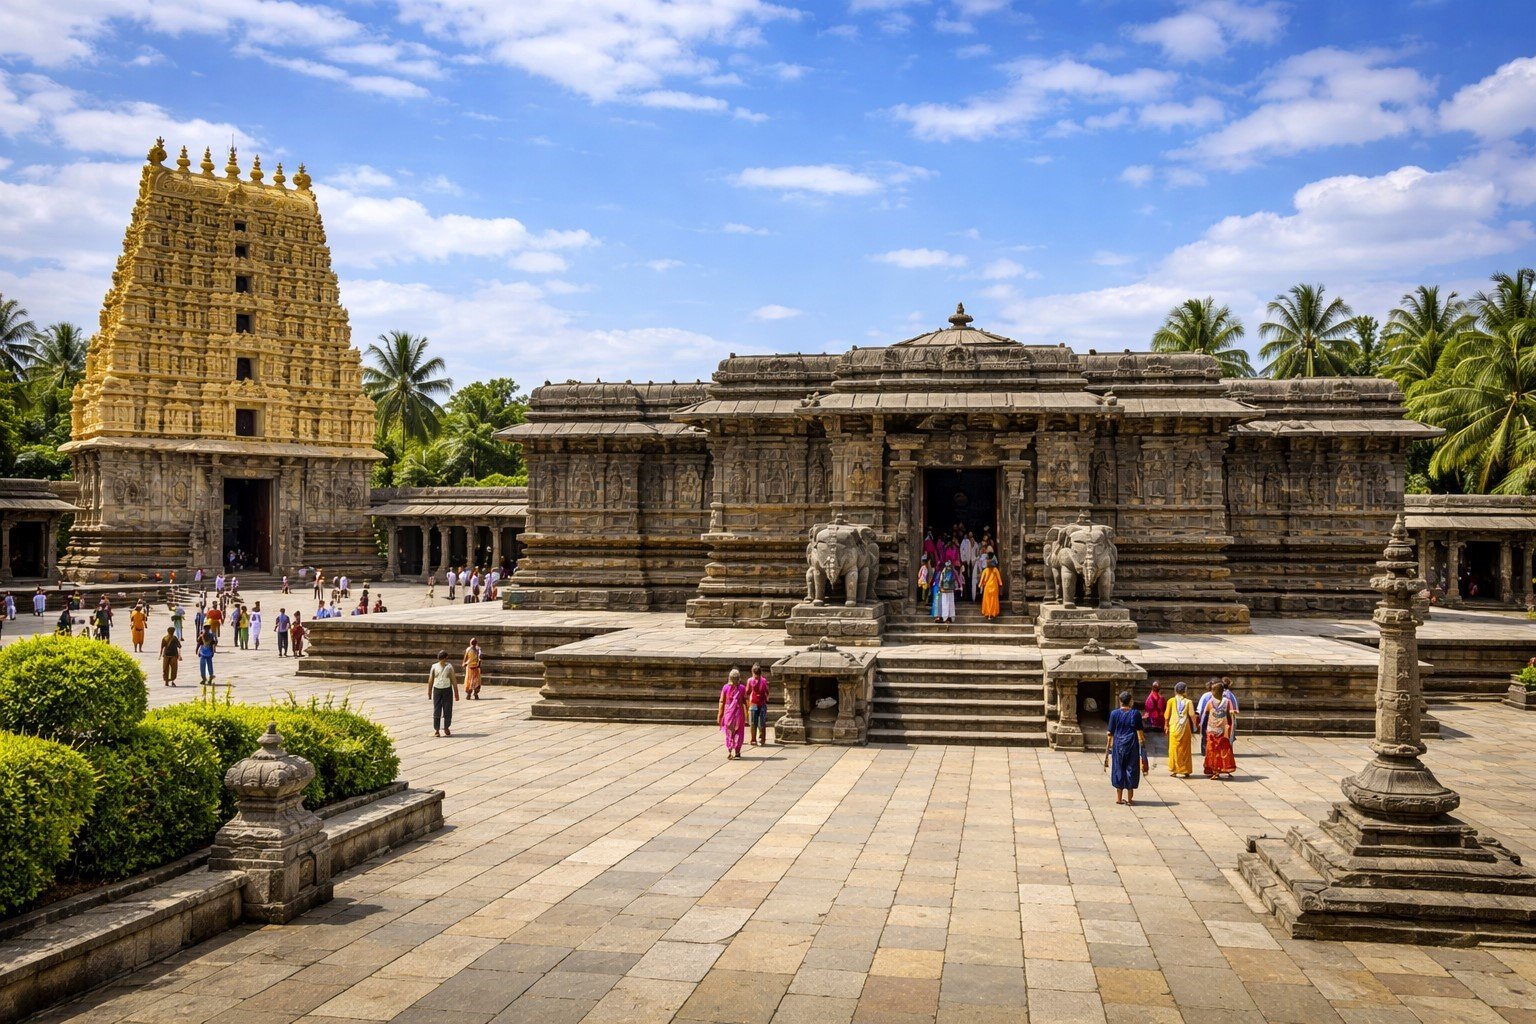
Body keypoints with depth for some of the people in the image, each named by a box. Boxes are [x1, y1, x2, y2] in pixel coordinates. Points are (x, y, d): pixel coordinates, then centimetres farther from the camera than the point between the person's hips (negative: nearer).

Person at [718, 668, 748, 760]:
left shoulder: (725, 687, -3)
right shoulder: (742, 688, -6)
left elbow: (722, 702, -2)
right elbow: (744, 702, -5)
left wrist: (720, 715, 3)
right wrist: (746, 714, 2)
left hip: (728, 712, 1)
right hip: (739, 713, -1)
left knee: (728, 733, 11)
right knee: (738, 732, 12)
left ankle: (729, 751, 1)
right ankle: (737, 752, 13)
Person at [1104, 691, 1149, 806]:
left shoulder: (1114, 713, -3)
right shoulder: (1135, 713, -5)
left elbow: (1110, 733, -1)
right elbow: (1140, 732, -5)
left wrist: (1108, 748, 7)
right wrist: (1142, 749, 1)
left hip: (1118, 745, 1)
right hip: (1132, 744, -1)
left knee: (1119, 769, 11)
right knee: (1131, 769, 6)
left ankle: (1119, 798, 14)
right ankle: (1129, 798, 6)